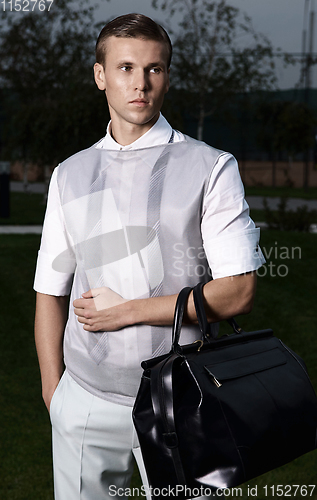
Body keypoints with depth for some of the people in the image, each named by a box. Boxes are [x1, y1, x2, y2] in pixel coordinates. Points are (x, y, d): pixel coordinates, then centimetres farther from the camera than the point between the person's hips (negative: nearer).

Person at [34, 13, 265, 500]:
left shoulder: (211, 168, -1)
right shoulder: (69, 175, 9)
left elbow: (238, 292, -7)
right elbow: (51, 295, 10)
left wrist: (127, 310, -9)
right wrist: (54, 394, 4)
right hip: (85, 400, 2)